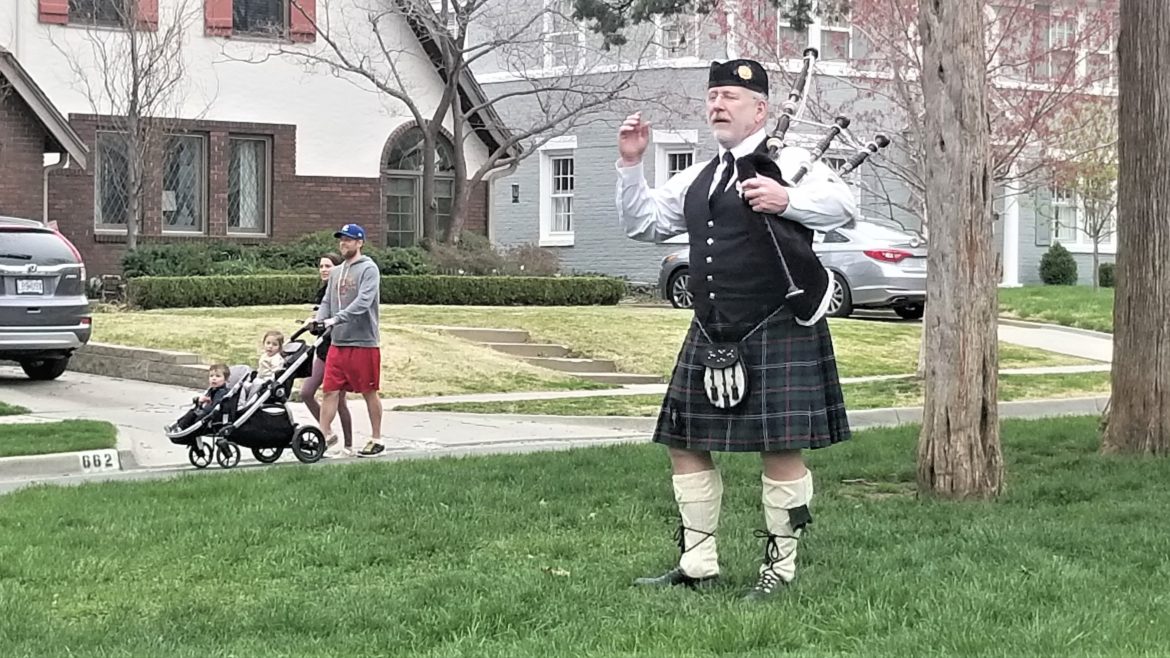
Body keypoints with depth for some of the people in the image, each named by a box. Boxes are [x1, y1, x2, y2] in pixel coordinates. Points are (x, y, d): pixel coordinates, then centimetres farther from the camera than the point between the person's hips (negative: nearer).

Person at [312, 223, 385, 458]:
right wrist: (319, 320, -6)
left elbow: (363, 302, -19)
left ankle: (376, 440, 14)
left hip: (363, 342, -6)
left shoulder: (369, 269, -7)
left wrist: (337, 318, -27)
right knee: (330, 391, 0)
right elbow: (327, 302, 15)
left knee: (369, 392, 4)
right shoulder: (336, 272, 15)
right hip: (338, 342, 6)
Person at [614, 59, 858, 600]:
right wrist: (630, 165, 9)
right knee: (685, 445, 8)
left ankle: (780, 566, 9)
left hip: (775, 335, -7)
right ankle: (698, 566, 18)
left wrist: (786, 201, -32)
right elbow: (641, 224, 21)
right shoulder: (696, 179, 17)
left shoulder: (788, 163, -3)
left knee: (780, 450, -4)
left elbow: (843, 206, -16)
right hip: (710, 337, 7)